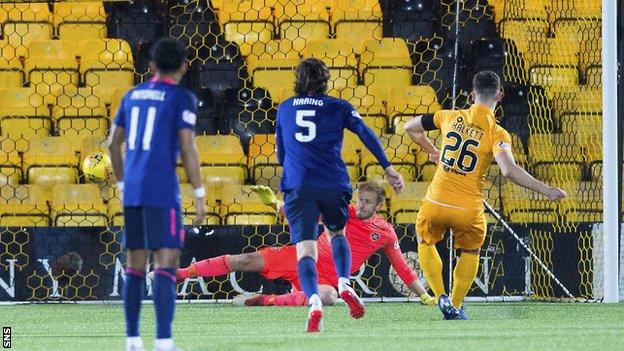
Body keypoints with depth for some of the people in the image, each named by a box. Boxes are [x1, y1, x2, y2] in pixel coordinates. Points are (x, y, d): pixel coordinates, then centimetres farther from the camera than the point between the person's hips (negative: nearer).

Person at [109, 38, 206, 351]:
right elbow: (187, 148, -10)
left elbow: (114, 144, 18)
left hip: (132, 192, 6)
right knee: (166, 263, -9)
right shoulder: (182, 99, -3)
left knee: (134, 264, 11)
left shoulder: (132, 96, 15)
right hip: (162, 191, -6)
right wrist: (200, 196, -7)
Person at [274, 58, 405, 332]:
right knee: (336, 233, 26)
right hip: (333, 184, 0)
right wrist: (388, 168, -3)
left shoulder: (284, 109, 18)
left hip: (297, 186, 0)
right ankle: (344, 284, 1)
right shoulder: (338, 107, 11)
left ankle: (314, 302, -33)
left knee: (305, 249, -8)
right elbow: (366, 135, -1)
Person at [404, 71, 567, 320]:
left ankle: (441, 297, 17)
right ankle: (456, 306, 28)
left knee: (425, 243, 31)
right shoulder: (497, 133, -9)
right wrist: (546, 190, -19)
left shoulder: (450, 117, 3)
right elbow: (510, 171, -24)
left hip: (435, 205, 2)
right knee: (470, 252, 29)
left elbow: (410, 128, 18)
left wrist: (432, 151, 33)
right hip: (469, 210, -2)